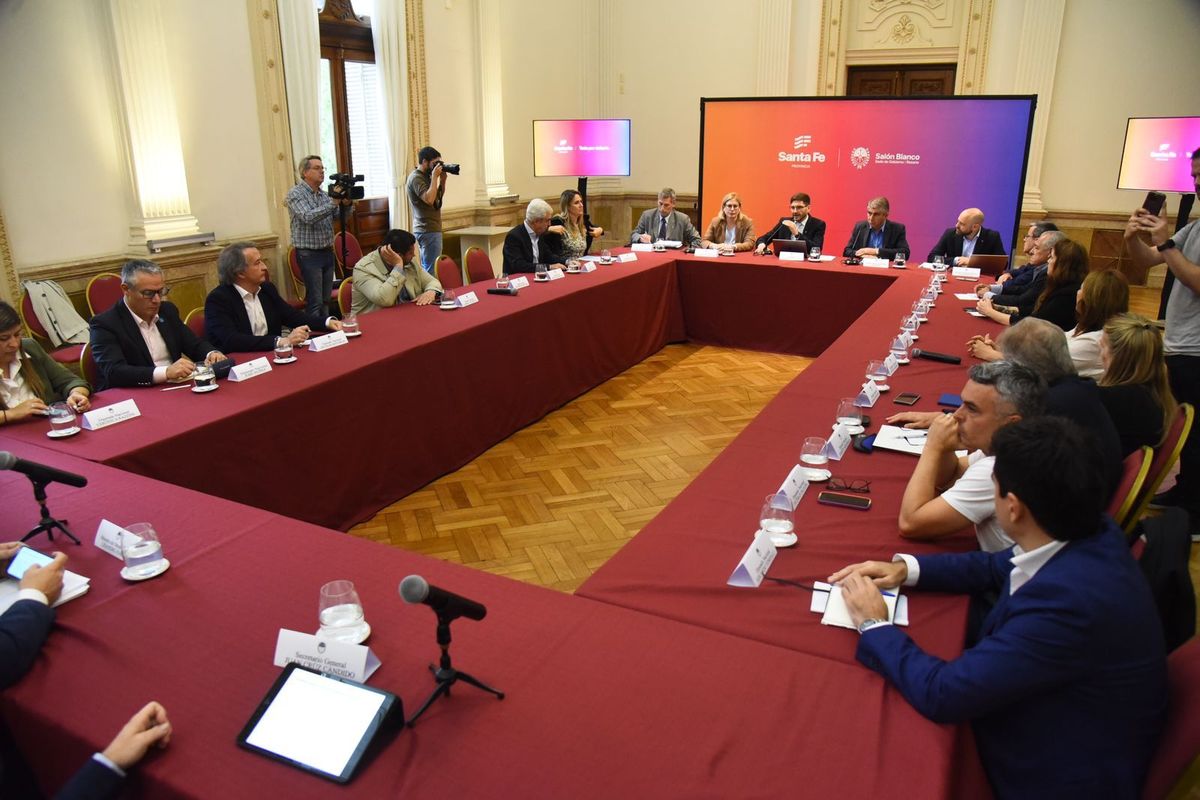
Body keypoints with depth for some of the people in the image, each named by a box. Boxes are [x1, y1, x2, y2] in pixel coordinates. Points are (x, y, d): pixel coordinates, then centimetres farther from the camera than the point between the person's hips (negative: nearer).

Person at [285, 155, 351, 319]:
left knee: (325, 299, 11)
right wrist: (333, 203, -30)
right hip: (309, 254, -6)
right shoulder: (295, 193, -8)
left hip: (327, 251, 6)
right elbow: (308, 217, -23)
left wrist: (346, 204, -14)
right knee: (314, 301, -7)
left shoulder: (323, 194, 12)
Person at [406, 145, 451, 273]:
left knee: (426, 269, 13)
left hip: (427, 229, 10)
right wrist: (435, 177, -19)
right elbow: (429, 199, -27)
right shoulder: (416, 178, -13)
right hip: (429, 230, -10)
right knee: (431, 271, -12)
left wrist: (442, 179, 5)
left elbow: (439, 196, 20)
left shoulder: (425, 176, 15)